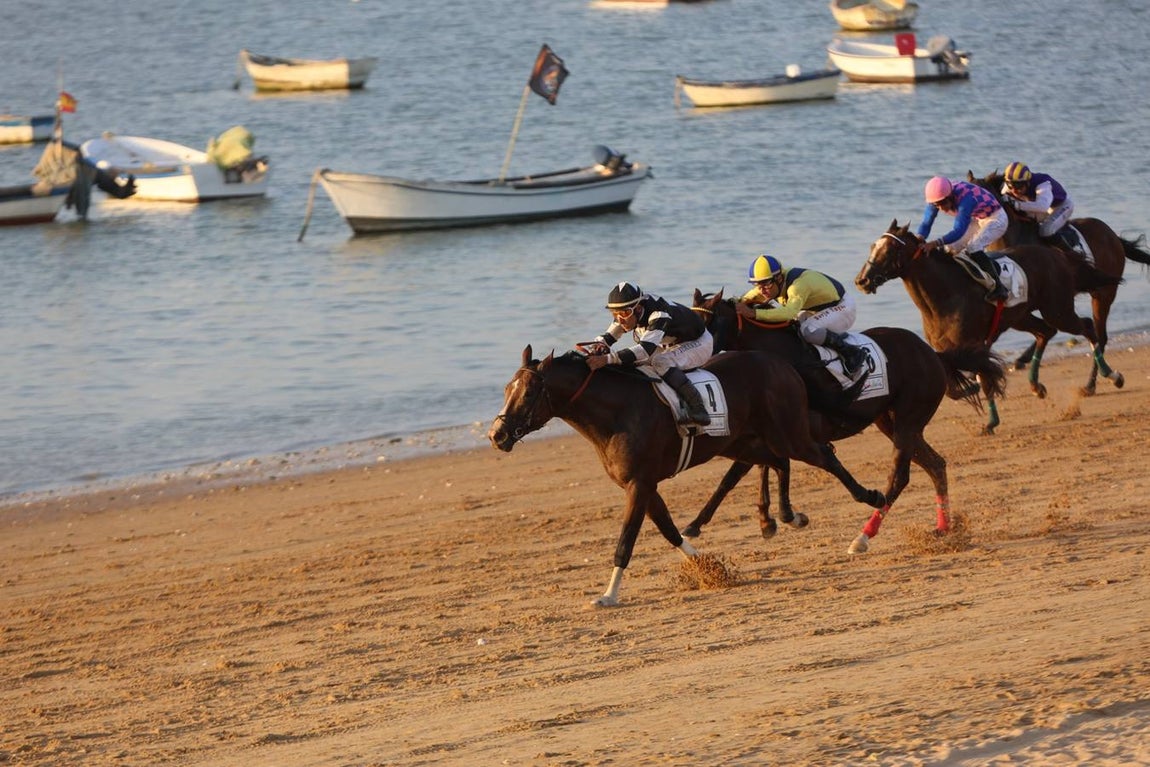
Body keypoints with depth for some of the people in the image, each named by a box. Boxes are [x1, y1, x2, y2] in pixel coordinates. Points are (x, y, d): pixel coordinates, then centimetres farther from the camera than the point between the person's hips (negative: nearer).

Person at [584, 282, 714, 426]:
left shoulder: (660, 315, -39)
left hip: (699, 344, -8)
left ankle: (696, 406, -32)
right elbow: (609, 336, -8)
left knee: (661, 362, -34)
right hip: (671, 345, 8)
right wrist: (599, 344, -34)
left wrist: (607, 359, -59)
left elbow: (646, 348, -50)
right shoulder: (627, 311, -15)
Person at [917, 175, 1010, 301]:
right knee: (950, 248, -3)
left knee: (973, 247, -28)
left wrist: (935, 243, -54)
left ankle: (998, 288, -24)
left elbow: (959, 231, -44)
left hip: (995, 219, -8)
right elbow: (926, 223, -16)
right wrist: (919, 238, -38)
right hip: (976, 220, 8)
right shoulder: (937, 197, -17)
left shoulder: (966, 198, -39)